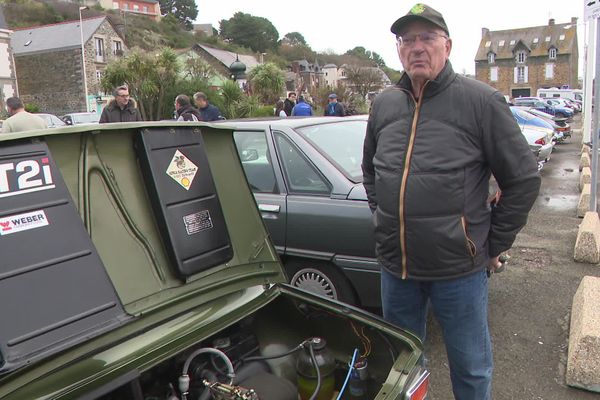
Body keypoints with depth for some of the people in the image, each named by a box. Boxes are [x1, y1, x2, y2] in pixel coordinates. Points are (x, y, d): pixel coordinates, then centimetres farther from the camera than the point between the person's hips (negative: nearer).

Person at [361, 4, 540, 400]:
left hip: (459, 268, -4)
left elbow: (524, 179, -6)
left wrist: (494, 245, -4)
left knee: (471, 367, 15)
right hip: (395, 265, 5)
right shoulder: (383, 105, 5)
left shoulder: (481, 100, -10)